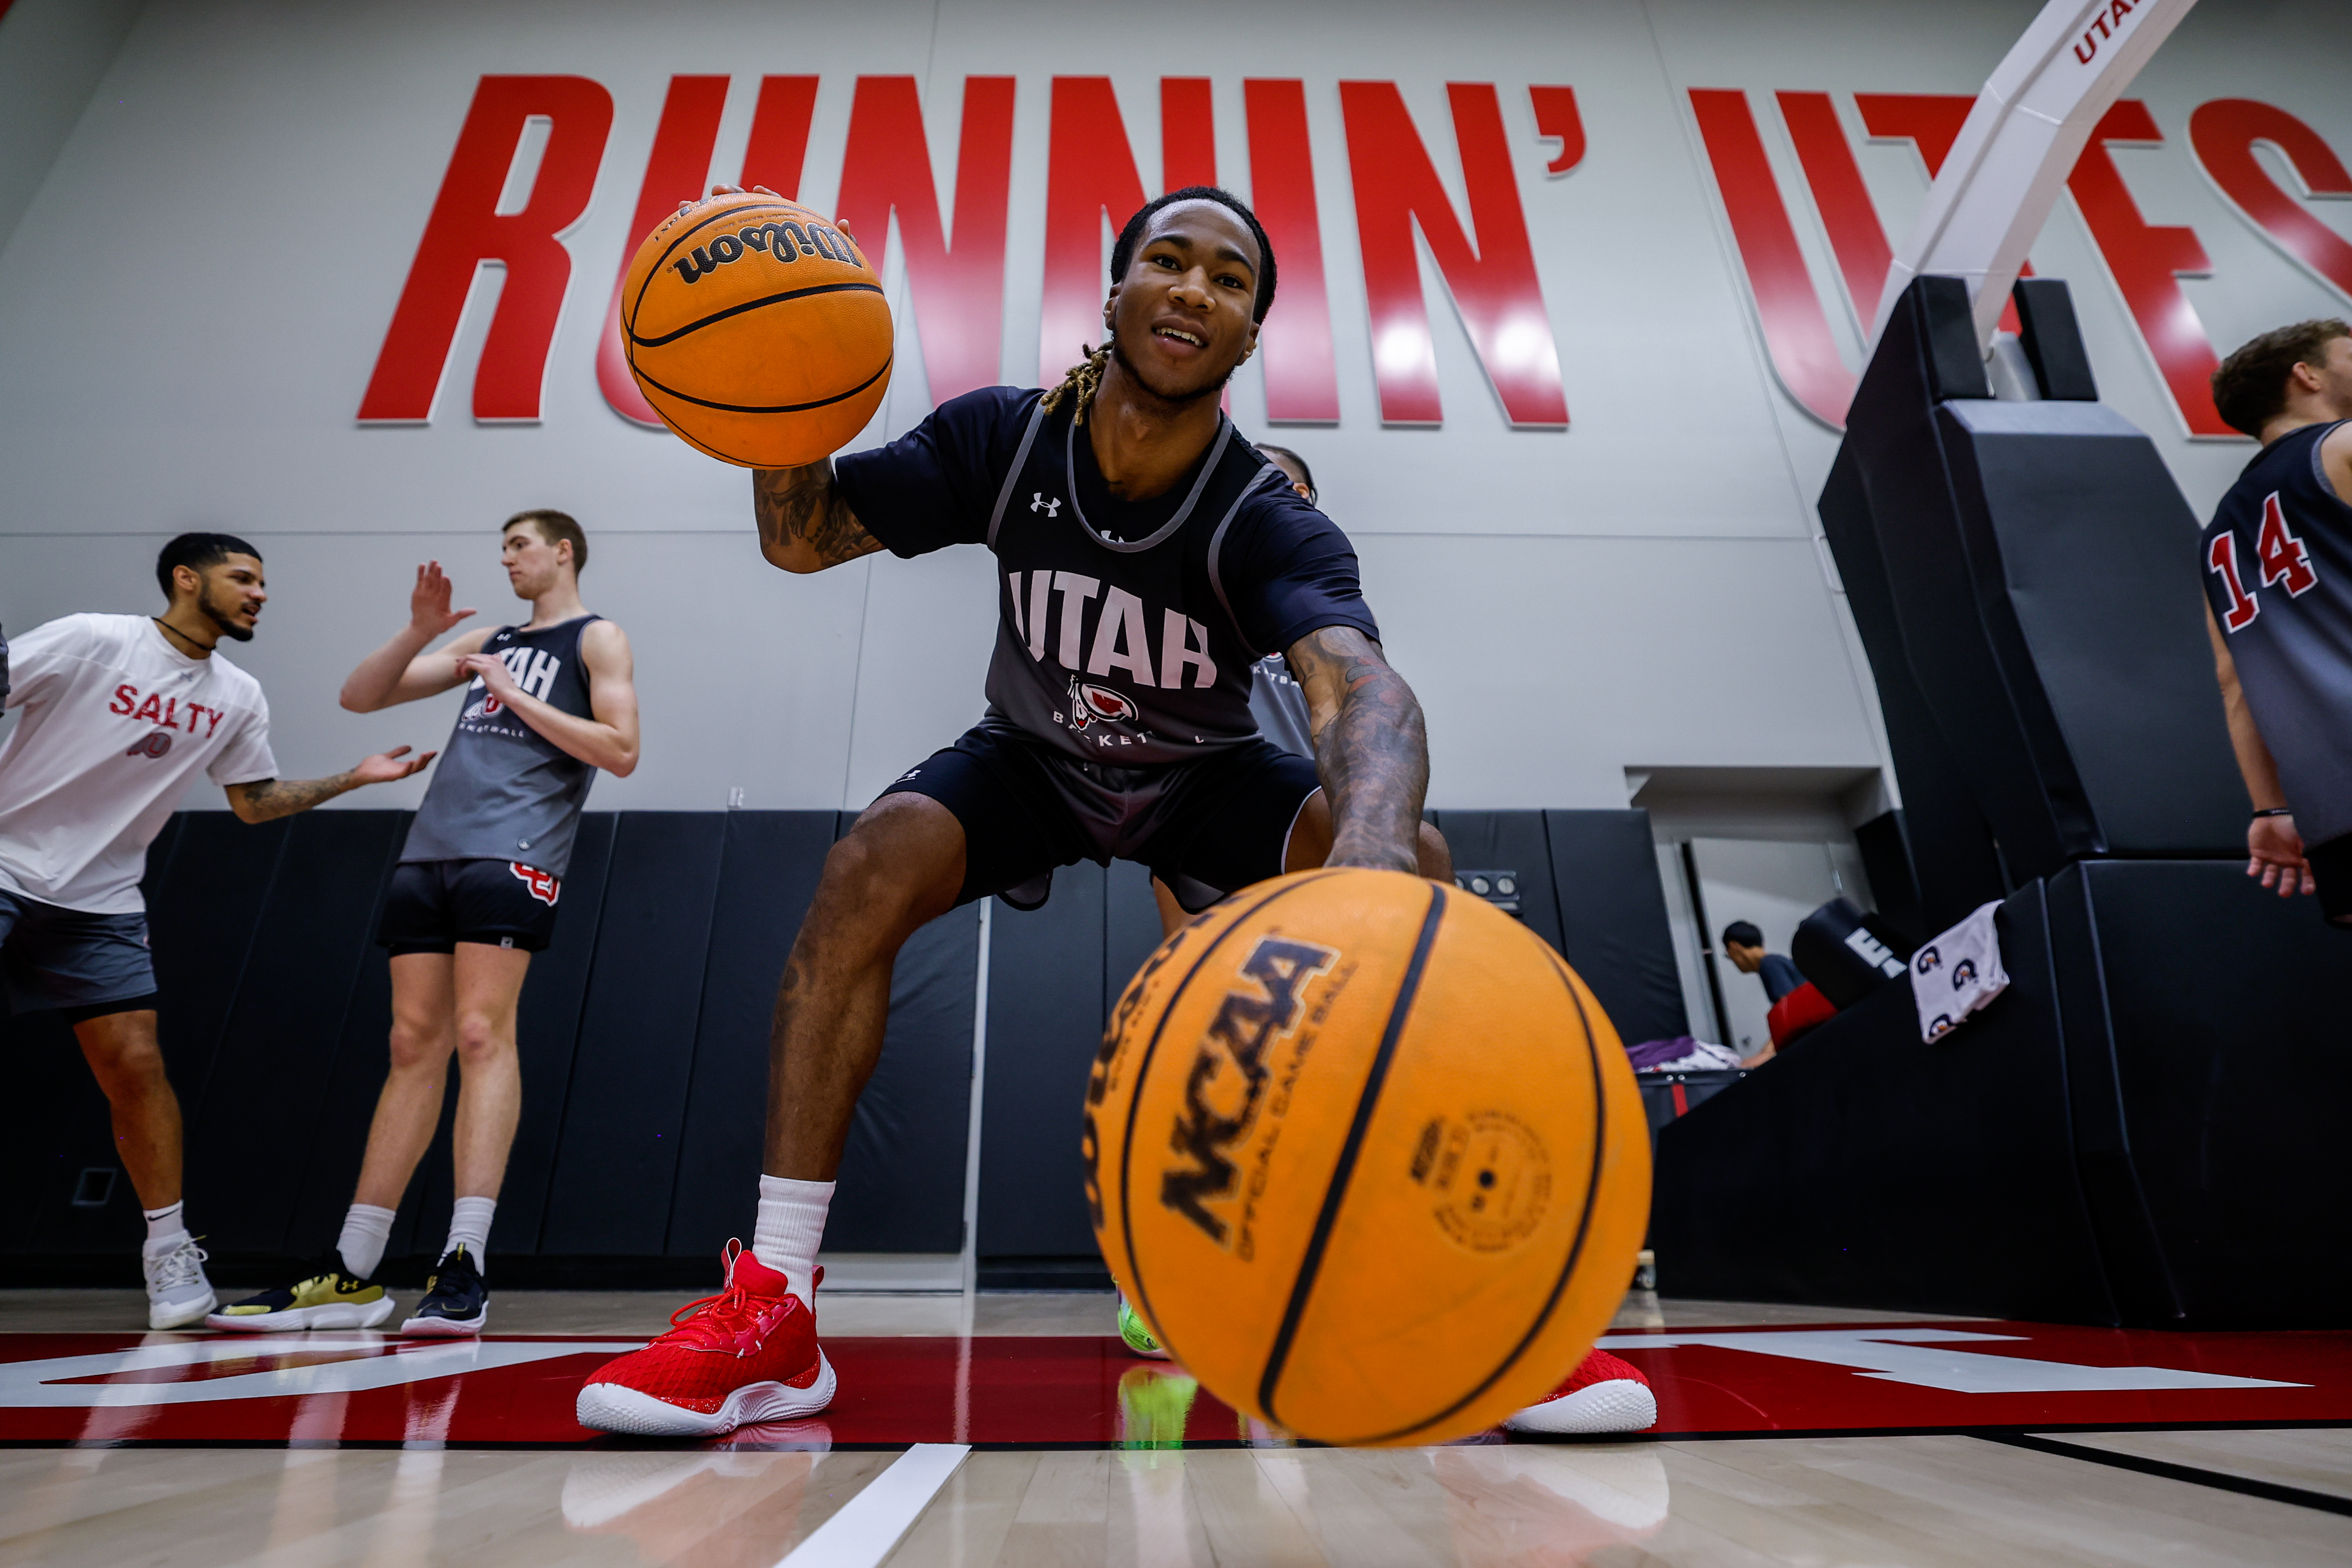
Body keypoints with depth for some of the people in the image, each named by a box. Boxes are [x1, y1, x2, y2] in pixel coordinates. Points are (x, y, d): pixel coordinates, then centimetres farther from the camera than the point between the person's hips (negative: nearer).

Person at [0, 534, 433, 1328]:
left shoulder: (238, 697, 5)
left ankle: (170, 1254, 3)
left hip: (101, 904, 3)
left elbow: (254, 801, 11)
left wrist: (354, 777, 2)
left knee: (136, 1065, -4)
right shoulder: (89, 641, -9)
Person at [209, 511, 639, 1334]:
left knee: (481, 1034, -14)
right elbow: (359, 697, 21)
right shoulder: (487, 640, 25)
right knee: (415, 1045, 5)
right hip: (428, 852, 6)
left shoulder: (597, 638, 7)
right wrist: (418, 631, 6)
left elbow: (620, 751, -6)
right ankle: (351, 1275, 10)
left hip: (511, 854, -6)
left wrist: (518, 697, -6)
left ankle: (464, 1266, -12)